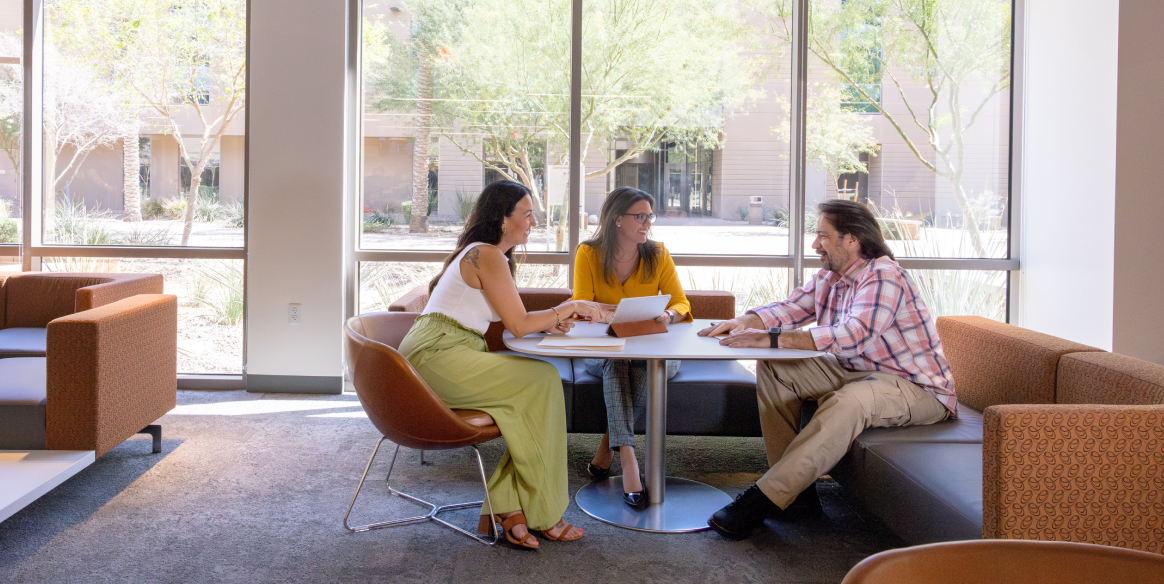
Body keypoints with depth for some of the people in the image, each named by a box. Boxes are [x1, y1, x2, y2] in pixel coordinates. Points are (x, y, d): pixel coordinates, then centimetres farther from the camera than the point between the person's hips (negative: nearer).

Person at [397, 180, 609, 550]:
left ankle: (507, 508, -10)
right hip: (436, 357, -10)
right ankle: (539, 513, -8)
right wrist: (567, 309, 0)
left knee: (540, 384, -6)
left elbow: (512, 319, 21)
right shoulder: (488, 256, -11)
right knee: (541, 381, -16)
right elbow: (518, 325, -12)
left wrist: (549, 320, 4)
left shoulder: (482, 253, 20)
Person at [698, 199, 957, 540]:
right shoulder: (829, 278, 6)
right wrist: (744, 323, -10)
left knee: (849, 402, -39)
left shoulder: (884, 277, -22)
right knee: (774, 369, -1)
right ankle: (794, 485, -7)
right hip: (856, 373, 9)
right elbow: (789, 309, 12)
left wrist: (771, 339, -37)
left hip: (917, 388, -9)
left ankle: (764, 499, -38)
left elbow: (851, 337, -35)